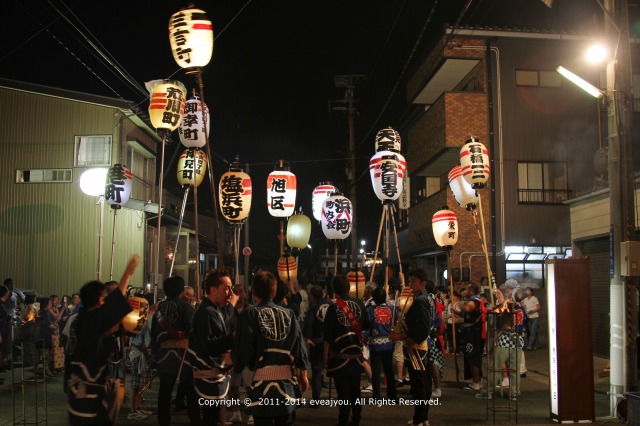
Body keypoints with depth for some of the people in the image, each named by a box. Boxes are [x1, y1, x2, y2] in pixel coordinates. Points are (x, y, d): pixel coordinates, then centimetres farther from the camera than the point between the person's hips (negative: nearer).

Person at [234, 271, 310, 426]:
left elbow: (244, 347, -9)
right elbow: (300, 347, 8)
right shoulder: (289, 314, 7)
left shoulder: (249, 314, -5)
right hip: (287, 380, 4)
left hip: (263, 381, -3)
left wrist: (238, 366, 9)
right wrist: (303, 375, 16)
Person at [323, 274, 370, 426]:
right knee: (355, 391, 17)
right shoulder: (359, 304, -1)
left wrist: (325, 356, -3)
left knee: (343, 392, 0)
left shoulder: (333, 308, -14)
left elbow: (328, 336, -12)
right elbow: (366, 326, 10)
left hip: (340, 357, -5)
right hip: (356, 356, 5)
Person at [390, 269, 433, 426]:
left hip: (416, 348, -10)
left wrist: (401, 336, -20)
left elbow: (423, 329, -23)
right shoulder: (425, 298, 14)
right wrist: (401, 329, 10)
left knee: (418, 385, -5)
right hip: (422, 346, 10)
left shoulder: (420, 301, -17)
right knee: (423, 384, 15)